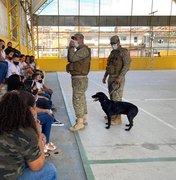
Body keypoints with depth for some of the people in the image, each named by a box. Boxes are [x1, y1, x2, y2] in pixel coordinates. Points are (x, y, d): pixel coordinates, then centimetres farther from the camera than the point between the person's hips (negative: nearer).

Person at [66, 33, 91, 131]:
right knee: (82, 99, 14)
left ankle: (79, 123, -3)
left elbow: (72, 58, -23)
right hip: (78, 79, 11)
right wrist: (70, 48, 7)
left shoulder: (84, 50, -14)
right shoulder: (79, 50, 19)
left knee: (77, 100, -9)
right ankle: (84, 119, 24)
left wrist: (71, 47, -12)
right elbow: (70, 59, 15)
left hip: (80, 79, -11)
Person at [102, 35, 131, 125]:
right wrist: (105, 76, 19)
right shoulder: (113, 52, 17)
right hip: (111, 77, 8)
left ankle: (118, 118, -2)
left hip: (118, 78, -8)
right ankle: (113, 115, 25)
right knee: (112, 97, 13)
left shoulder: (124, 52, -8)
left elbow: (127, 65, -17)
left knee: (117, 98, -8)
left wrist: (120, 77, -25)